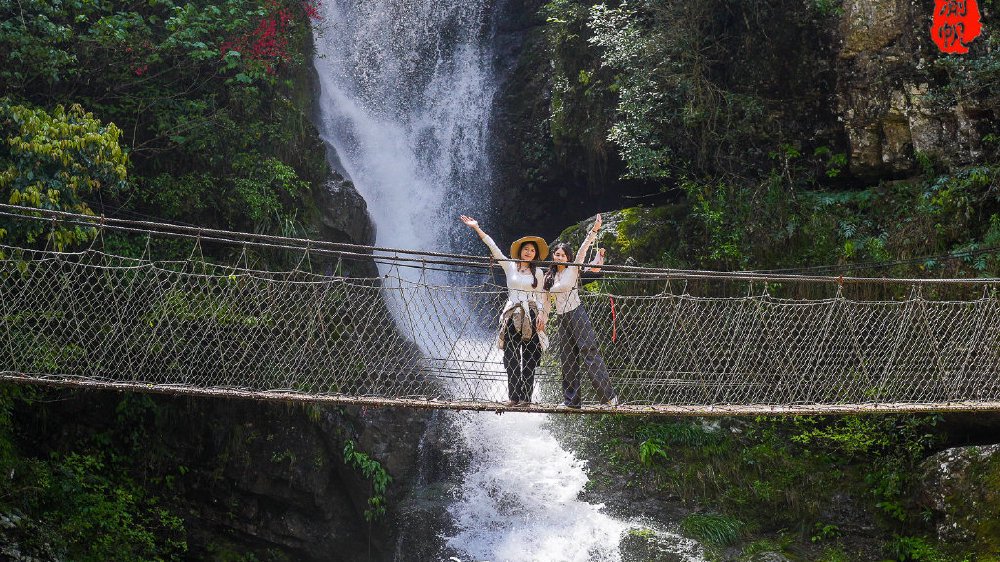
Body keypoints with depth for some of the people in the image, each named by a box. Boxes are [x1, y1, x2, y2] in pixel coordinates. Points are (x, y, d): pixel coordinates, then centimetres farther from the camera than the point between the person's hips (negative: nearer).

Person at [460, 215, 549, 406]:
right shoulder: (509, 266, 8)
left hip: (532, 318, 0)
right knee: (512, 358, -5)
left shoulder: (538, 273, 10)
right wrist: (477, 228, 0)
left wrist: (542, 314, -7)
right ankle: (514, 396, -4)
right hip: (512, 317, 0)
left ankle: (526, 396, 0)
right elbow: (494, 248, 4)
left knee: (529, 358, -2)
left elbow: (542, 296, 9)